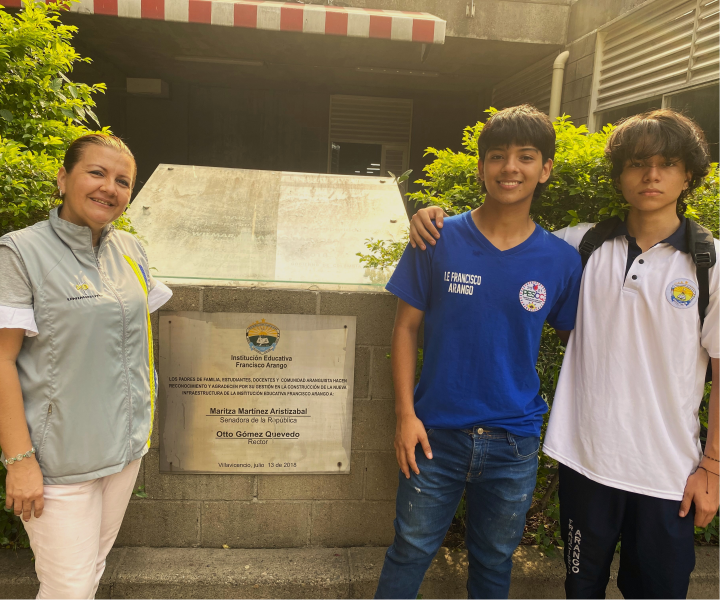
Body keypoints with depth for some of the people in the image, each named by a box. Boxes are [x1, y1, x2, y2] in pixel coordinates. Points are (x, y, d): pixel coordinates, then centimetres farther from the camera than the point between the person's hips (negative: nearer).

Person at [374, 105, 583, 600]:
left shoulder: (561, 260, -5)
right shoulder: (438, 241, -8)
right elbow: (407, 327, -3)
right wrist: (406, 413, -7)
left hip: (514, 444, 1)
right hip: (437, 433, -1)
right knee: (410, 552, 15)